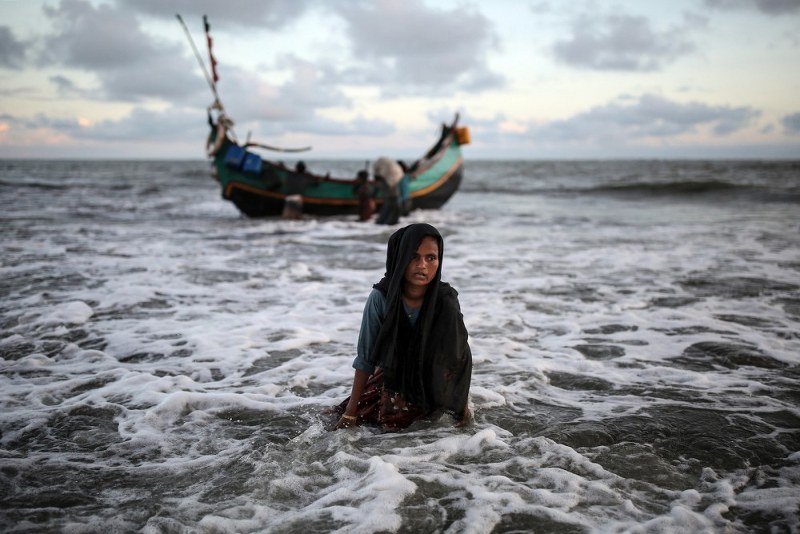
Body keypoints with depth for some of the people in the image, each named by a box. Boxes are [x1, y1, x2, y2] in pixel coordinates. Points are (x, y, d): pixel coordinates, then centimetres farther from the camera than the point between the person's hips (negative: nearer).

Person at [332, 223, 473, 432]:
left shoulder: (446, 300, -24)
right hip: (393, 374, -1)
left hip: (433, 382, 1)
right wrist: (351, 412, -15)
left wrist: (462, 404, -15)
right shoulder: (381, 297, -24)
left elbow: (458, 355, -15)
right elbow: (365, 357, -17)